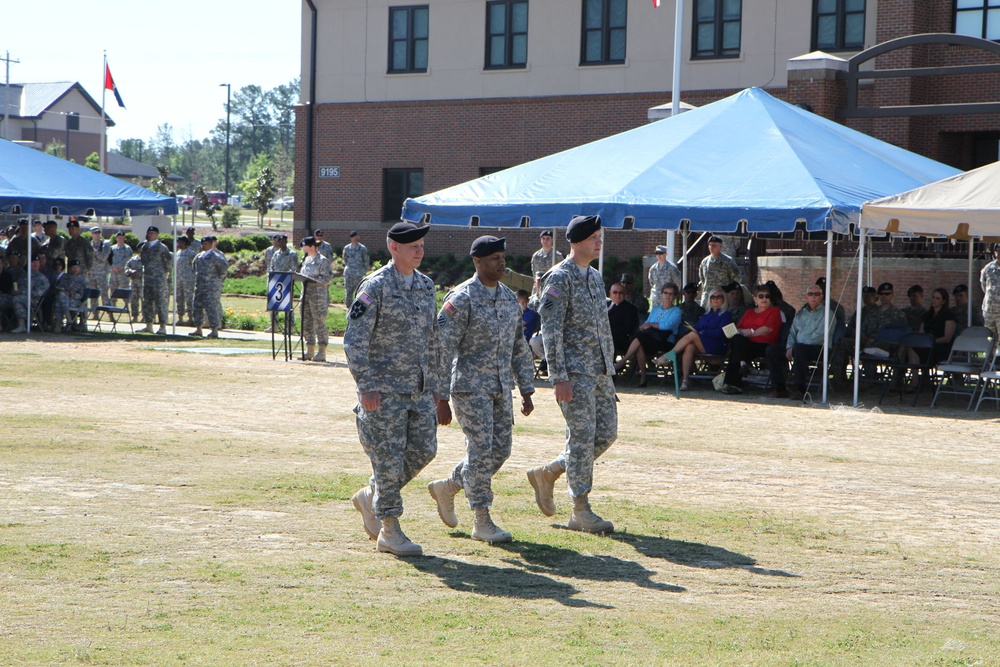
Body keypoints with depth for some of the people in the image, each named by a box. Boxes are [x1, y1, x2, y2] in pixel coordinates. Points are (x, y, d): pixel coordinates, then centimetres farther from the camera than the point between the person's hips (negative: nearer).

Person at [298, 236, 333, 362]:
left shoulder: (323, 261, -8)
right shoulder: (306, 260, 17)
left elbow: (327, 278, -14)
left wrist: (312, 279, -19)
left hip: (319, 296, -9)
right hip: (306, 294, 9)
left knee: (319, 323, -6)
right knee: (306, 323, 9)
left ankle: (322, 352, -3)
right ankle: (310, 350, 17)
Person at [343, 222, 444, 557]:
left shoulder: (425, 285, 11)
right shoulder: (375, 287, -11)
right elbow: (354, 340, -14)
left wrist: (435, 384, 17)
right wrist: (367, 387, -19)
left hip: (419, 389, 7)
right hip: (384, 390, -7)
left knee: (423, 450, 4)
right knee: (389, 458, -4)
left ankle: (370, 496, 24)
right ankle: (389, 531, 5)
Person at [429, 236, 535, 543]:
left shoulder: (510, 298, 11)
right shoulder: (461, 299, -12)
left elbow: (519, 347, 17)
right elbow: (443, 349, -14)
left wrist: (526, 390, 13)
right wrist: (441, 397, -17)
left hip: (502, 388, 7)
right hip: (470, 387, -7)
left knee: (501, 451, 7)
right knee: (481, 450, -7)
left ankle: (447, 486, 27)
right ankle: (482, 522, 3)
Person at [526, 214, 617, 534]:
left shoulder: (596, 277, 17)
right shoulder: (559, 278, -9)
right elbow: (551, 330, -14)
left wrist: (609, 367, 18)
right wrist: (559, 377, -19)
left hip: (600, 372, 8)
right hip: (575, 372, -8)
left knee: (607, 432, 7)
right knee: (582, 436, -7)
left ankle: (547, 473, 22)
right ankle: (581, 511, 0)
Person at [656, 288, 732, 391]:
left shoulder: (726, 315, 9)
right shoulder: (706, 315, 29)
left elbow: (720, 333, -6)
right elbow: (697, 328, 16)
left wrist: (702, 333, -11)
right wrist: (695, 331, -7)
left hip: (717, 347, -5)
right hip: (700, 346, 5)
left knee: (692, 335, -30)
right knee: (689, 347, -32)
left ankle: (666, 357, -28)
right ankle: (685, 380, -42)